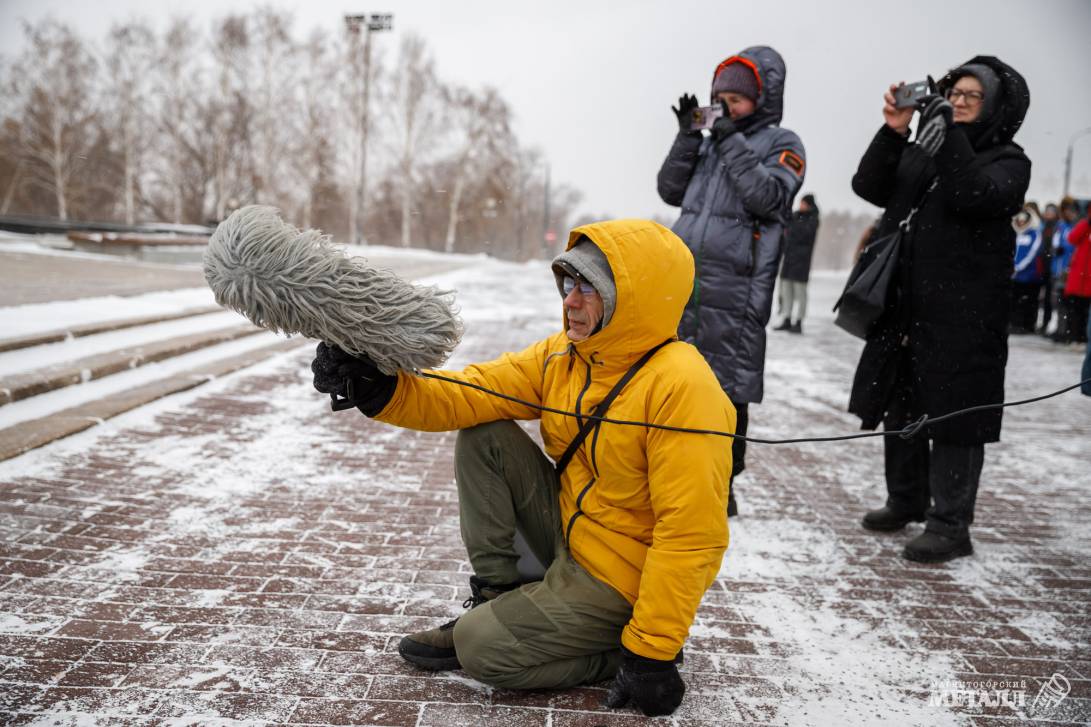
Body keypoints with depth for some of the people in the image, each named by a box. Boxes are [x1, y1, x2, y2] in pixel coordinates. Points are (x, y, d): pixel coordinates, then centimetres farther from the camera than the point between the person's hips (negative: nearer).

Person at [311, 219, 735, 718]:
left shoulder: (681, 387, -27)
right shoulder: (563, 355, -3)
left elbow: (693, 536, -27)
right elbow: (465, 396, -8)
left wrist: (651, 651, -23)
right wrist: (376, 389, -25)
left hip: (618, 579, -7)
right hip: (569, 538, 8)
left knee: (480, 650, -13)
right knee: (483, 437, -4)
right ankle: (494, 601, 5)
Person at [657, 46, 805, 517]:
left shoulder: (781, 143, 4)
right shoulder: (711, 143, 19)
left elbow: (768, 197, -12)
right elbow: (671, 190, 12)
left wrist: (731, 143, -10)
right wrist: (688, 135, 4)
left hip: (732, 293, -5)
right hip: (681, 284, 6)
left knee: (726, 390, -1)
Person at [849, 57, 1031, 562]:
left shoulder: (1008, 162, 1)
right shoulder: (920, 157, 17)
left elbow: (975, 196, -19)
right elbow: (869, 187, 3)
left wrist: (951, 135, -20)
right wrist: (894, 132, -7)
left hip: (961, 317, -6)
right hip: (903, 309, 6)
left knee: (952, 416, -5)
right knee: (899, 409, 15)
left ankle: (950, 525, 3)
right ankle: (906, 501, 31)